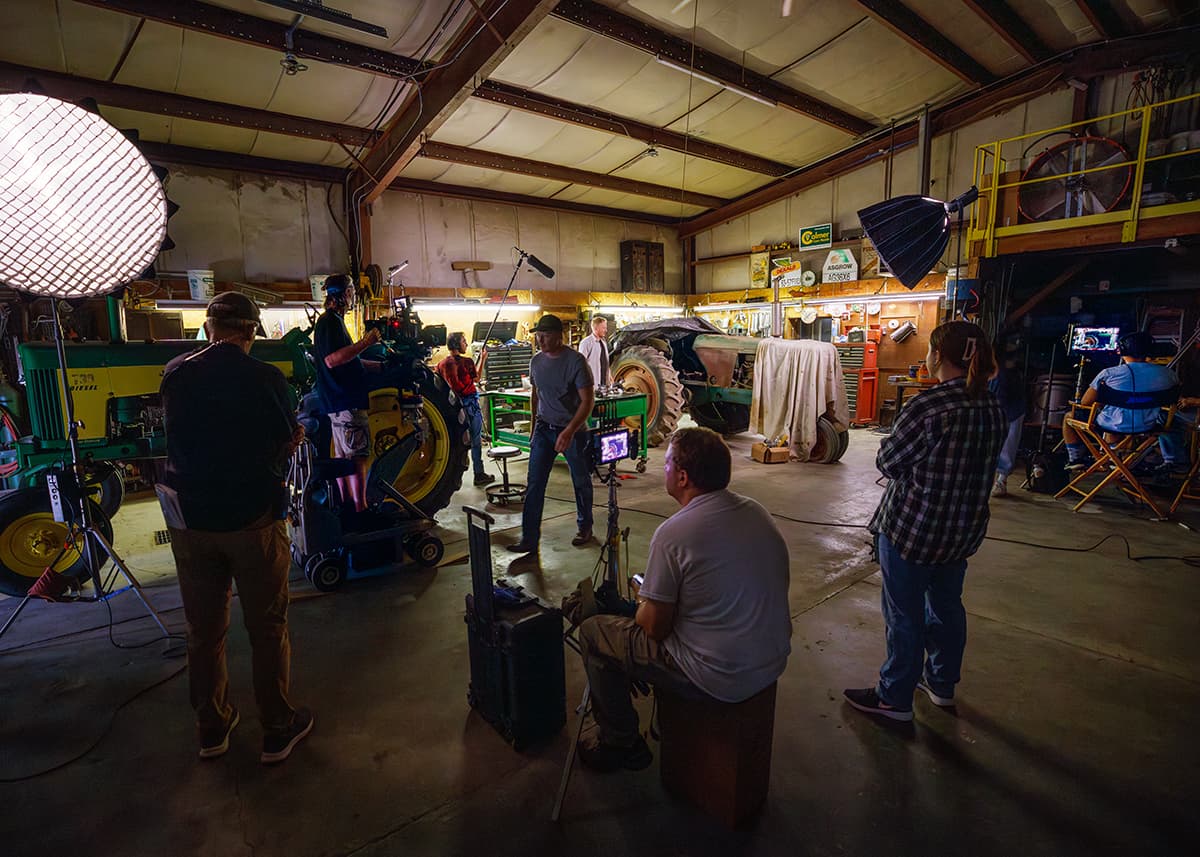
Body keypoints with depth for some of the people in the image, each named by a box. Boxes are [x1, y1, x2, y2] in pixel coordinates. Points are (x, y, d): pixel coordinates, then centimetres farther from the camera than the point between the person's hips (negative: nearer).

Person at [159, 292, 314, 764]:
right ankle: (277, 731, 22)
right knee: (267, 629, 10)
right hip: (253, 518, -3)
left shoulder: (174, 374, -2)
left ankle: (211, 729, 33)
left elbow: (178, 437, 12)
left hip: (190, 519, 4)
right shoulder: (265, 378, -13)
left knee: (203, 629, 18)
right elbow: (288, 444, -5)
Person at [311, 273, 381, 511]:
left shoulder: (334, 321, 22)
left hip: (340, 401, 11)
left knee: (343, 455, 14)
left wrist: (380, 365, 26)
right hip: (346, 401, -11)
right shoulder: (329, 321, -12)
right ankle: (361, 508, -6)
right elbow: (332, 359, -24)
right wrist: (366, 342, -21)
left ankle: (347, 504, 23)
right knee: (360, 455, -9)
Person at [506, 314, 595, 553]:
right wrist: (534, 425, 18)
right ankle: (529, 538, 4)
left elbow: (587, 400, -18)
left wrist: (569, 432, -26)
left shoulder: (575, 360, -15)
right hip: (544, 429, 4)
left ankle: (585, 527, 32)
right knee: (534, 484, -1)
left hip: (574, 430, -4)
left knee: (581, 482, 11)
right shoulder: (536, 361, 4)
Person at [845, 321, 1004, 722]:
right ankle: (941, 684, 42)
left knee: (904, 614, 7)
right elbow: (979, 464, 9)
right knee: (946, 605, 23)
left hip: (911, 527, -7)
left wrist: (910, 459, 5)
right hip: (963, 528, 8)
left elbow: (886, 460, -16)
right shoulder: (993, 409, 0)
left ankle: (894, 698, 24)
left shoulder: (927, 406, -24)